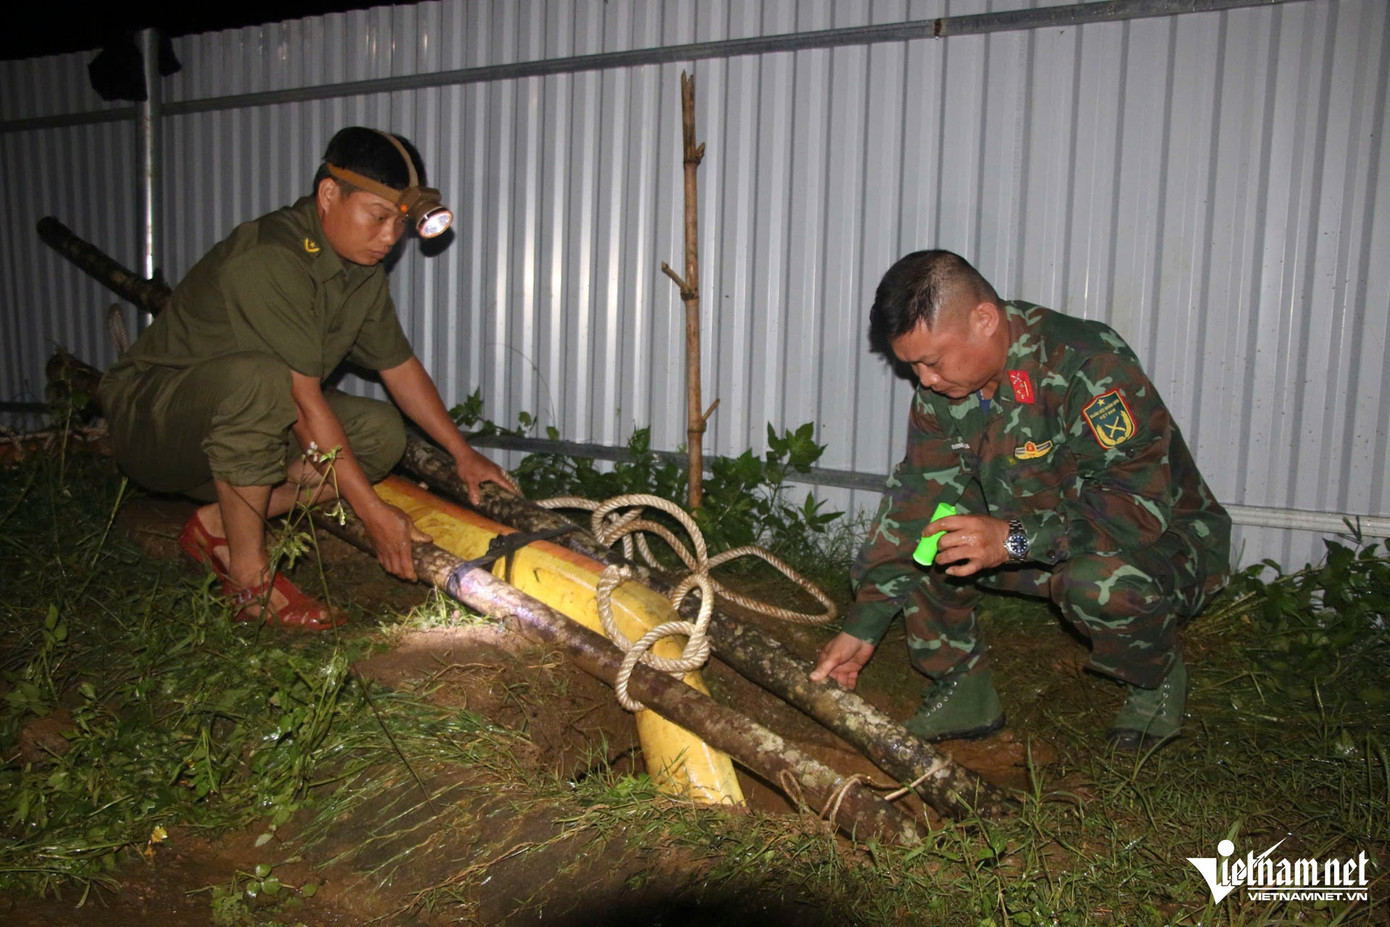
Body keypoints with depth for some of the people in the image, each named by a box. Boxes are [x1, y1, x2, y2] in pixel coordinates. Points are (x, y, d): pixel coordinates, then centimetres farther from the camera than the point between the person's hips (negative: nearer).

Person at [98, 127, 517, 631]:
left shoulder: (362, 268, 1)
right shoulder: (268, 259, -27)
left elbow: (400, 365, 10)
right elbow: (304, 399, -30)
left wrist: (463, 454, 6)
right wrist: (372, 510, -28)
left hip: (245, 426, 8)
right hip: (150, 419, -8)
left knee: (381, 432, -9)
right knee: (257, 377, -38)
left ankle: (217, 524, -1)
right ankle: (249, 577, -22)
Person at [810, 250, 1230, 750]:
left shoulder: (1089, 366, -27)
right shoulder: (943, 387, -7)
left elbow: (1142, 503, -31)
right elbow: (919, 500, -7)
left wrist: (1014, 538, -42)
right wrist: (863, 628, -13)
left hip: (1163, 542, -5)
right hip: (1038, 549, 6)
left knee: (1102, 582, -39)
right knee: (907, 530, -12)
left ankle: (1158, 679, -4)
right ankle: (963, 690, 3)